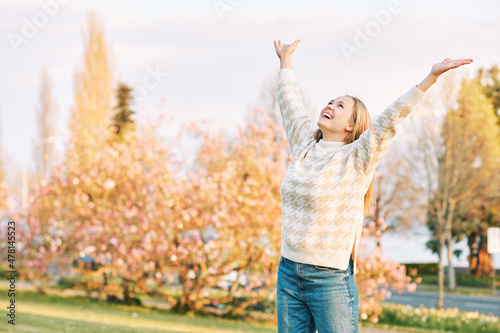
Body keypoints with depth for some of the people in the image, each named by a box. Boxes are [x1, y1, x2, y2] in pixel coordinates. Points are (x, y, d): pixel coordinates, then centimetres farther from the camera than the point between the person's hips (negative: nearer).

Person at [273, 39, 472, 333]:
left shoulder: (356, 159, -6)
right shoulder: (305, 145, 8)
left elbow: (390, 119, -16)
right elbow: (290, 101, 21)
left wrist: (431, 78, -24)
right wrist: (285, 60, 34)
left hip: (331, 278, -5)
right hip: (289, 272, 5)